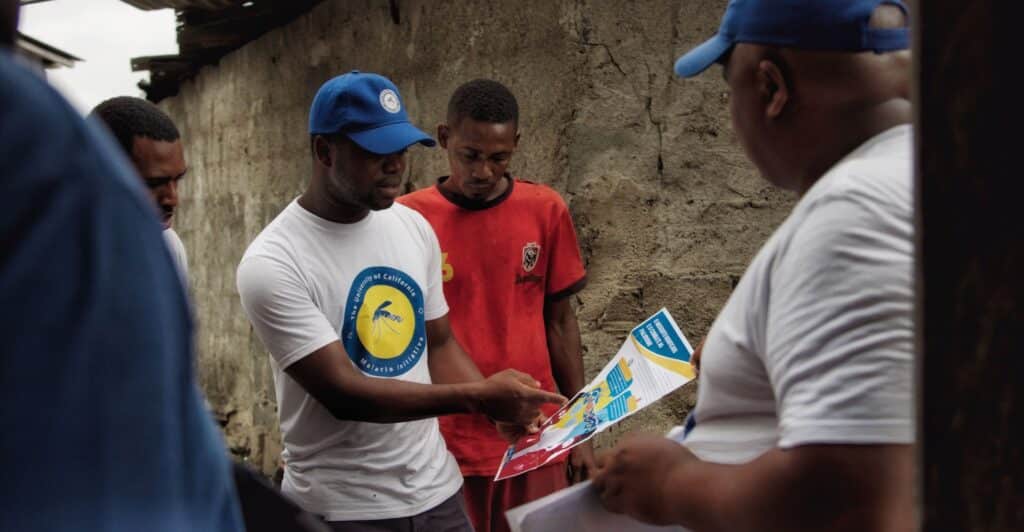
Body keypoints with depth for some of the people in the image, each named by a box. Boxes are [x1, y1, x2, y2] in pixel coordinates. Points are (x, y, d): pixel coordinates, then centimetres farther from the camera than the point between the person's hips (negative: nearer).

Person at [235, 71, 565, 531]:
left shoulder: (414, 228, 1)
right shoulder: (272, 264, -18)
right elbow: (343, 394, -22)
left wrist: (498, 407, -9)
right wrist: (477, 397, -26)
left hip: (436, 486, 5)